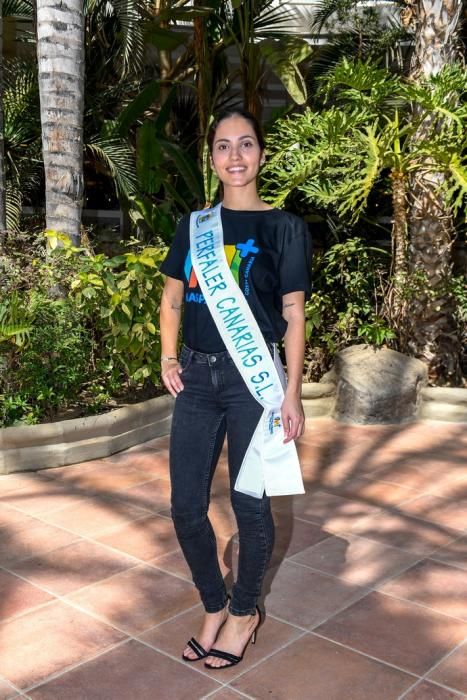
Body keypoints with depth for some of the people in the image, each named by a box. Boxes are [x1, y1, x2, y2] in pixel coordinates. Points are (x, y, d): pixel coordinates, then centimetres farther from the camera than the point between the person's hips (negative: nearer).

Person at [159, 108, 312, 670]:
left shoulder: (284, 228, -2)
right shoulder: (194, 225, 9)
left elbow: (293, 314, -4)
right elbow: (172, 297, 16)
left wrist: (292, 393, -10)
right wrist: (168, 356, 2)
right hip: (197, 376, 4)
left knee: (249, 503, 7)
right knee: (186, 506, 6)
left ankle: (244, 611, 31)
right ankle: (214, 605, 30)